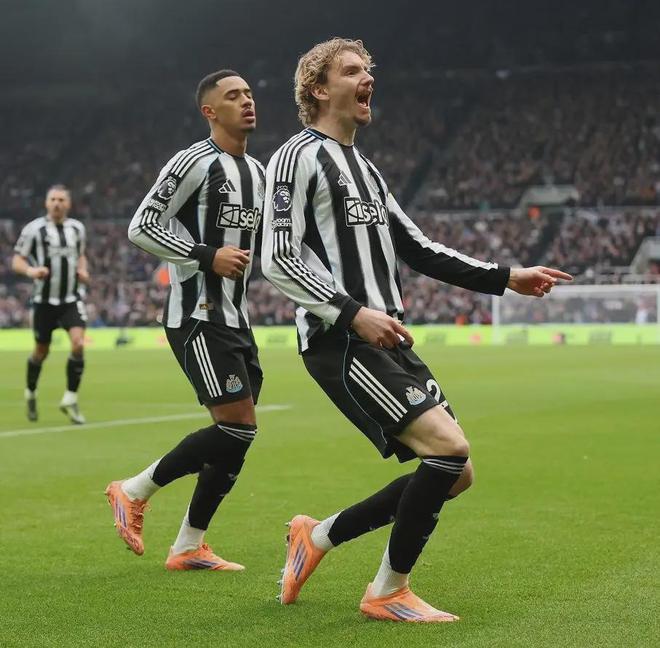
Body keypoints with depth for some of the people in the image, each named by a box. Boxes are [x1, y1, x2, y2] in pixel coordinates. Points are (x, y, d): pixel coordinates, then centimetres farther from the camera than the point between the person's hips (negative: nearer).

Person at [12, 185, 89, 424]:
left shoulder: (77, 228, 5)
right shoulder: (34, 229, -7)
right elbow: (16, 261, -4)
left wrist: (83, 270, 2)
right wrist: (30, 270, -26)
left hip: (72, 299, 2)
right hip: (45, 299, -2)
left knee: (78, 343, -19)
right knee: (41, 351, 10)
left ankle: (70, 399, -8)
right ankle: (31, 393, 37)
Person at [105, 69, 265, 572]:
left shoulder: (257, 172, 16)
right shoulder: (195, 162, -10)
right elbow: (141, 227, -13)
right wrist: (208, 256, -19)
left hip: (236, 319, 9)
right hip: (197, 317, -9)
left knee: (239, 435, 5)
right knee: (239, 426, -15)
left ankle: (189, 547, 14)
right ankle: (135, 492, 2)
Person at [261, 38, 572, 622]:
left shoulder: (365, 169, 23)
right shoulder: (299, 157, -5)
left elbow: (417, 249, 26)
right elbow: (278, 261, -13)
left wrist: (506, 278, 19)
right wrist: (355, 313, -22)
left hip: (387, 341, 9)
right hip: (340, 342, -9)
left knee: (454, 474, 4)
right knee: (449, 446, -20)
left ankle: (319, 536, 18)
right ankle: (388, 592, -5)